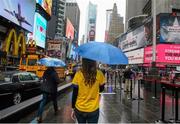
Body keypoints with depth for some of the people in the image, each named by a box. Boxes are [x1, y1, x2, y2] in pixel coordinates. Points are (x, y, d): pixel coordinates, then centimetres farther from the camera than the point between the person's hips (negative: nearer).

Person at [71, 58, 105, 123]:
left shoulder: (78, 74, -15)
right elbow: (101, 89, 2)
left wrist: (73, 108, 3)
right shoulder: (99, 74, -14)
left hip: (79, 109, 1)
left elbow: (74, 94, -9)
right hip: (93, 110, -1)